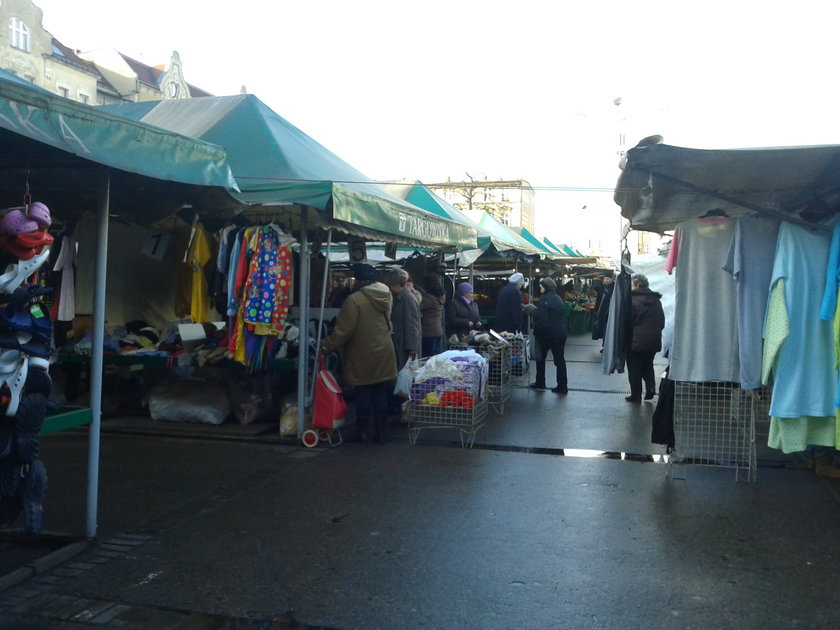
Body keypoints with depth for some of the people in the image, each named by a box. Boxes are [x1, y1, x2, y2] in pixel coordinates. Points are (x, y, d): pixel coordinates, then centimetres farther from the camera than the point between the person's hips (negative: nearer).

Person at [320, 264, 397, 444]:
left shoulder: (354, 299, -17)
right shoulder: (387, 297, 2)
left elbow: (343, 330, -17)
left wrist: (326, 347, -6)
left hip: (363, 356, -5)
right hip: (384, 354, 5)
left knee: (363, 394, 7)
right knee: (381, 393, 10)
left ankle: (363, 432, 12)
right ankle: (380, 432, 15)